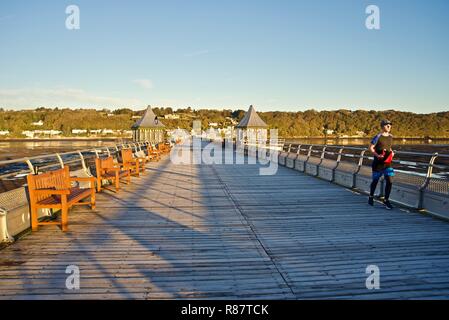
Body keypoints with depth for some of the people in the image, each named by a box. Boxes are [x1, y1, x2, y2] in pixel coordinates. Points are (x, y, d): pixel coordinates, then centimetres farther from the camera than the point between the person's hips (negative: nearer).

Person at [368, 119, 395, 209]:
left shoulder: (390, 136, 8)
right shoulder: (378, 137, -10)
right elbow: (371, 147, -9)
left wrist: (391, 152, 3)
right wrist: (377, 155, -21)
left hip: (387, 162, 4)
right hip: (378, 163, -4)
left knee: (389, 181, -6)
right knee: (375, 180, 10)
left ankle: (386, 200, 6)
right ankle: (371, 197, 32)